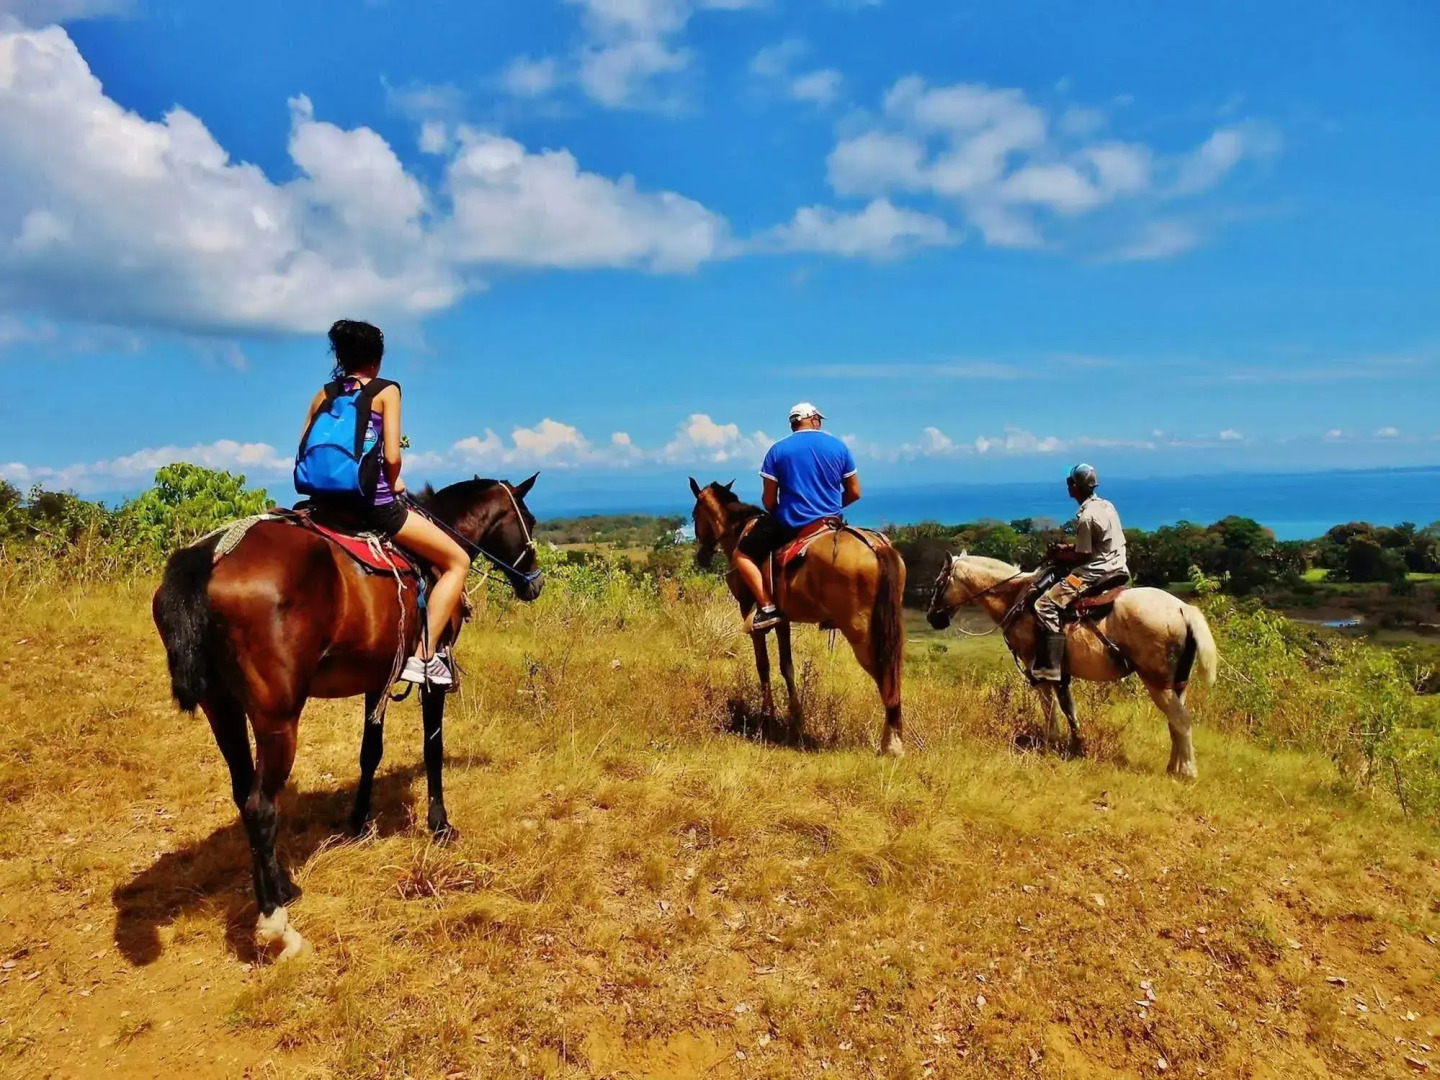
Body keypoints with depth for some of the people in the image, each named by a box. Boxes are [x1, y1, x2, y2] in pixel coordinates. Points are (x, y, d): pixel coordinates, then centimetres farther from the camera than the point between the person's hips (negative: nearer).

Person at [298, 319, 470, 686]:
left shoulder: (324, 395, 11)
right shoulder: (387, 390, -3)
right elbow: (392, 457, -12)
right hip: (375, 502, -6)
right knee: (458, 561, 5)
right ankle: (423, 656, -3)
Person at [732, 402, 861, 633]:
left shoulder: (778, 450, -4)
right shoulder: (839, 446, 2)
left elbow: (769, 500, -3)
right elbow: (854, 492, 4)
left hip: (789, 525, -3)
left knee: (742, 555, 12)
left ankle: (767, 607, -4)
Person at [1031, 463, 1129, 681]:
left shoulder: (1086, 517, -18)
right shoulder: (1107, 505, 11)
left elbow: (1082, 557, -15)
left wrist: (1060, 556, 1)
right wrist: (1069, 547, 14)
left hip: (1095, 572, -10)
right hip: (1117, 568, 10)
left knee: (1045, 606, -15)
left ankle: (1049, 669, -22)